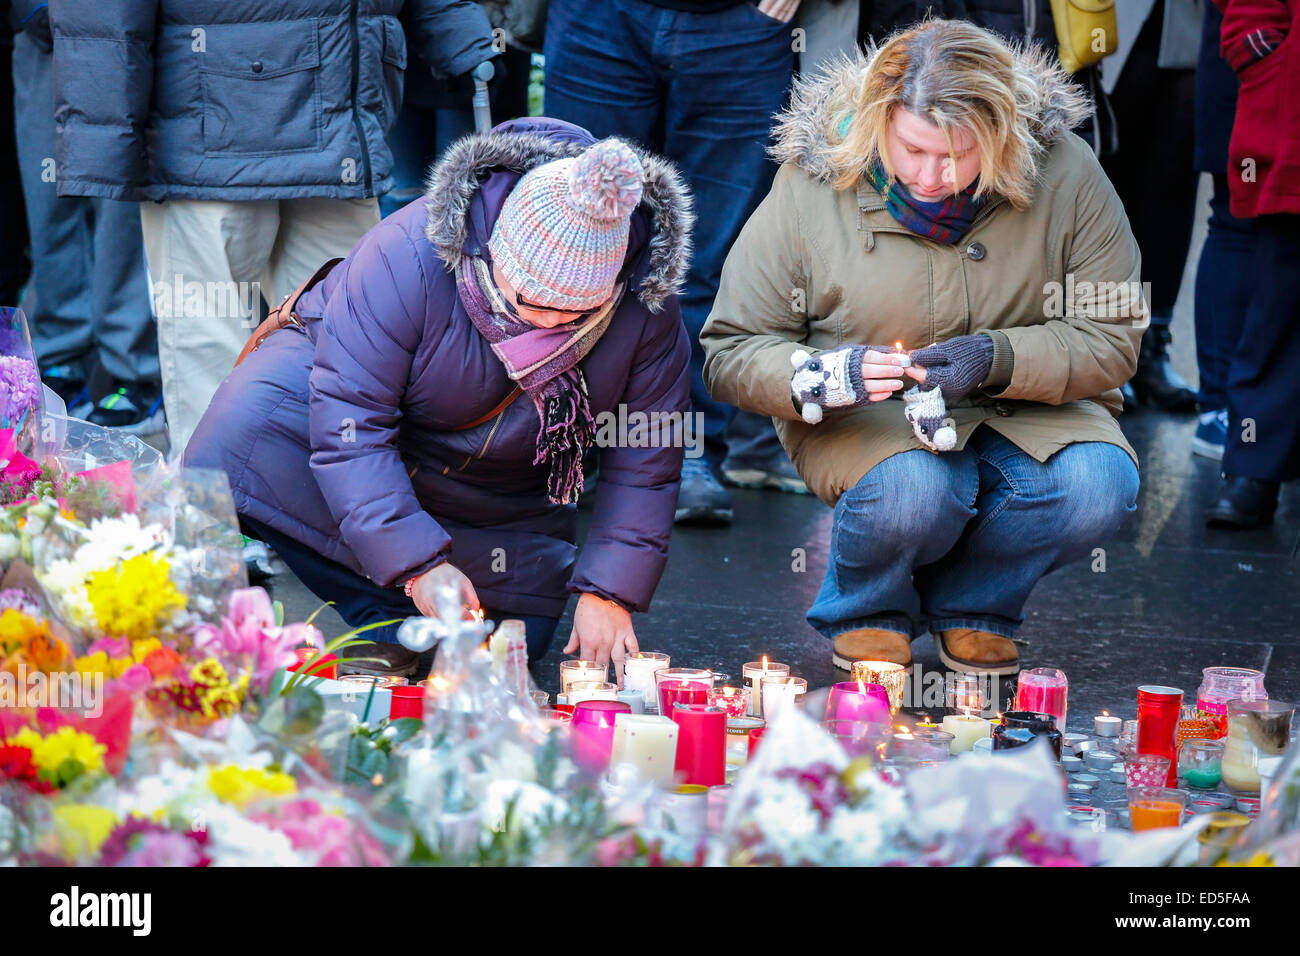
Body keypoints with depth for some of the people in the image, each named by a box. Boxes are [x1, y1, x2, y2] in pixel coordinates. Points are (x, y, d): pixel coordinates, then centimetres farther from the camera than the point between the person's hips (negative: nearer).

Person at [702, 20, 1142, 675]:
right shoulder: (809, 187, -12)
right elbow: (730, 352, -6)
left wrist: (998, 359, -24)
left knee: (1099, 487, -29)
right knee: (915, 490, -36)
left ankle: (968, 604, 4)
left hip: (1028, 410, 2)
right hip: (862, 420, -2)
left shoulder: (1065, 172, -10)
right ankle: (867, 610, 3)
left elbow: (1112, 338, -6)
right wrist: (822, 377, -28)